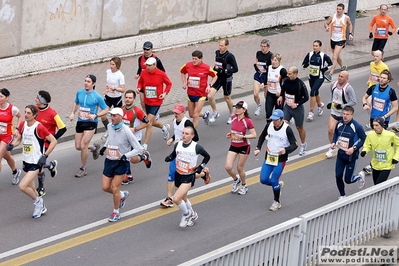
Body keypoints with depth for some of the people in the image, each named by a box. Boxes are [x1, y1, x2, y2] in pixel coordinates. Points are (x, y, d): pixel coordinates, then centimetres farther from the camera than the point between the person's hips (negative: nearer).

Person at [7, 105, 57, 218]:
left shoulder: (39, 127, -18)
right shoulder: (22, 125, 1)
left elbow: (53, 141, -13)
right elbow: (18, 138, 16)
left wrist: (45, 155, -17)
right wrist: (11, 145, -6)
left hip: (36, 162, -7)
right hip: (26, 161, 7)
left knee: (23, 186, -17)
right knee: (31, 189, 15)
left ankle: (37, 201, 8)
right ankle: (41, 207, 35)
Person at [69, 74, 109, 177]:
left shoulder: (97, 97, -12)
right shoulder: (79, 92, 2)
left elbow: (106, 109, -6)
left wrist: (95, 115, -20)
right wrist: (72, 113, 5)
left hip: (91, 123, -6)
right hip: (80, 122, 6)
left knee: (83, 145, -12)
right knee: (78, 146, 6)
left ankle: (83, 169, 6)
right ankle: (94, 147, 38)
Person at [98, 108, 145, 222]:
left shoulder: (126, 131, -18)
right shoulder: (110, 127, 0)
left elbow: (139, 149, -14)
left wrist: (126, 156, -25)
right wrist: (105, 146, 12)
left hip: (121, 163, -6)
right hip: (109, 161, 6)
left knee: (115, 188, -5)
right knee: (105, 187, 3)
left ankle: (116, 212, 17)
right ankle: (122, 195, 33)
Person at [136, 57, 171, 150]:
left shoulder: (161, 74, -13)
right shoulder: (144, 73, -5)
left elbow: (169, 84, 1)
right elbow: (140, 82, 12)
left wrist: (165, 93, -13)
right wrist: (139, 88, -10)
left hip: (156, 102, -5)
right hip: (147, 101, 5)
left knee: (149, 123, -13)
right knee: (152, 122, 20)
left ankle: (145, 146, -6)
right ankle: (165, 127, 54)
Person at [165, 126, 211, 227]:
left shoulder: (196, 147, -15)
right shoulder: (177, 145, -4)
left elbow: (207, 156, 3)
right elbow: (173, 155, 12)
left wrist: (201, 167, -5)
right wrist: (169, 158, -10)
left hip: (189, 177, -5)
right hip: (178, 175, 5)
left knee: (176, 199, -19)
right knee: (183, 199, 21)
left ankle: (186, 214, 8)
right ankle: (192, 214, 47)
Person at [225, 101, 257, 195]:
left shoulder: (247, 121, -19)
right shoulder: (233, 118, -2)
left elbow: (254, 135, -16)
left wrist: (242, 136, -28)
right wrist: (230, 134, -2)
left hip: (244, 147, -5)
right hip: (233, 146, 5)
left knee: (239, 168, 5)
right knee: (228, 167, -6)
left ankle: (244, 186, 32)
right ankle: (236, 180, 25)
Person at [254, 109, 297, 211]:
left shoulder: (287, 129, -17)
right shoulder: (269, 125, -5)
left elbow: (294, 145, -16)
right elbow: (262, 136, 15)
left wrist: (286, 150, -34)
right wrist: (258, 148, 4)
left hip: (280, 159, -5)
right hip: (268, 157, 5)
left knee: (273, 181, -7)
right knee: (263, 180, 0)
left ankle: (277, 202, 15)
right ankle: (279, 184, 32)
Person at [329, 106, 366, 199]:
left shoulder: (357, 126, -20)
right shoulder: (339, 124, -4)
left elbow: (364, 139, -11)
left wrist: (354, 148, -21)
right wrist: (333, 143, -2)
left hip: (351, 156, -4)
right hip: (340, 155, 4)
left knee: (348, 180, 2)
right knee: (338, 176, 2)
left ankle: (360, 176, 36)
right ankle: (342, 195, 25)